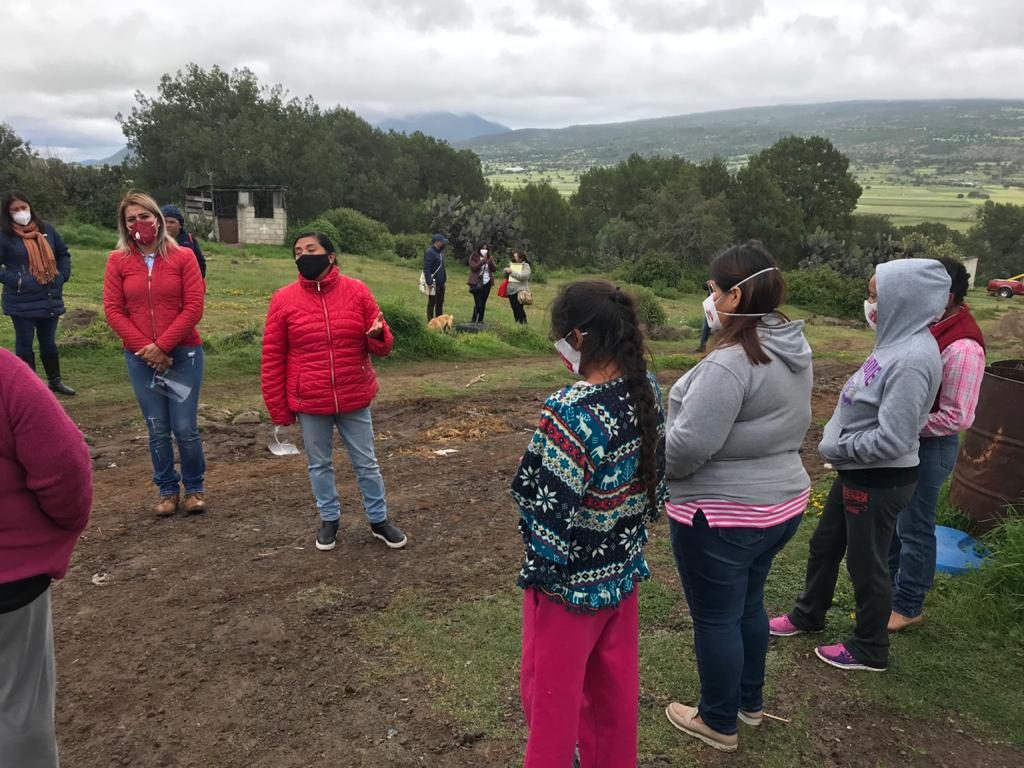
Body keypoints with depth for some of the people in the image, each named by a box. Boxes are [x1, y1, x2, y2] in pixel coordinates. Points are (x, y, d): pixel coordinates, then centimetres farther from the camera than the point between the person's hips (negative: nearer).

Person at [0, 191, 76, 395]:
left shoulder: (46, 229, 5)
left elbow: (63, 254, 17)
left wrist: (62, 276, 5)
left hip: (50, 299, 4)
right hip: (22, 302, -4)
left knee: (49, 342, 16)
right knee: (24, 344, 6)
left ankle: (55, 381, 27)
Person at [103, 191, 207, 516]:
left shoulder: (183, 257, -2)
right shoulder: (117, 261, 3)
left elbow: (193, 308, -8)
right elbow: (113, 310, -1)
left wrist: (162, 345, -13)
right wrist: (146, 348, -10)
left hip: (183, 354, -2)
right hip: (140, 358, 2)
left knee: (185, 428, -1)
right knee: (157, 430, 8)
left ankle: (194, 488, 19)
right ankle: (167, 489, 24)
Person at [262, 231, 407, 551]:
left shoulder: (357, 291, -4)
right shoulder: (284, 299, -5)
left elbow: (382, 348, 2)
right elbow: (272, 359, -1)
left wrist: (378, 335, -22)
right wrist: (278, 409, -2)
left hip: (355, 399, 0)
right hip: (310, 404, 0)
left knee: (366, 463, 12)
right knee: (320, 465, 15)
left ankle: (379, 520, 29)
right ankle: (329, 520, 35)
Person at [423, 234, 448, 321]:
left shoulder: (440, 252, 13)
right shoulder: (430, 252, -15)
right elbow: (426, 269, -21)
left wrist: (444, 278, 15)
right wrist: (429, 283, -26)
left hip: (441, 282, 9)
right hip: (434, 283, -9)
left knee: (440, 302, 16)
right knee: (432, 303, -1)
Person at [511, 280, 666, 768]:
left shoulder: (571, 411, -30)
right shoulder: (647, 391, -6)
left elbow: (552, 510, -27)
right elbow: (656, 480, 4)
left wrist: (538, 571, -12)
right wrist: (628, 532, 15)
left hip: (570, 582, -7)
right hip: (623, 570, 7)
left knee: (552, 695, 17)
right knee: (615, 688, 26)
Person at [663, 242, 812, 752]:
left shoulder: (731, 363, -26)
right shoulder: (793, 352, 4)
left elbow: (688, 446, -27)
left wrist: (650, 470, -8)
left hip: (722, 515, -9)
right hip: (780, 502, 9)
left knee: (716, 618, 9)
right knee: (748, 604, 25)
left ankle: (718, 723, 28)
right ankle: (750, 701, 43)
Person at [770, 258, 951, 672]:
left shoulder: (912, 358, -26)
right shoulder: (899, 343, 2)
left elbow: (892, 439, -28)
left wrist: (841, 448, -15)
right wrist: (841, 446, 2)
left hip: (880, 481, -9)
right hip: (858, 472, 9)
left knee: (866, 563, 10)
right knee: (824, 545, 23)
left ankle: (870, 649, 31)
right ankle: (808, 615, 44)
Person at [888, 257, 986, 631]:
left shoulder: (962, 348, -24)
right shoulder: (928, 327, 2)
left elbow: (956, 418, -24)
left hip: (929, 447, -8)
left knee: (913, 528, 7)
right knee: (888, 520, 21)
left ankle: (908, 606, 25)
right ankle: (885, 588, 39)